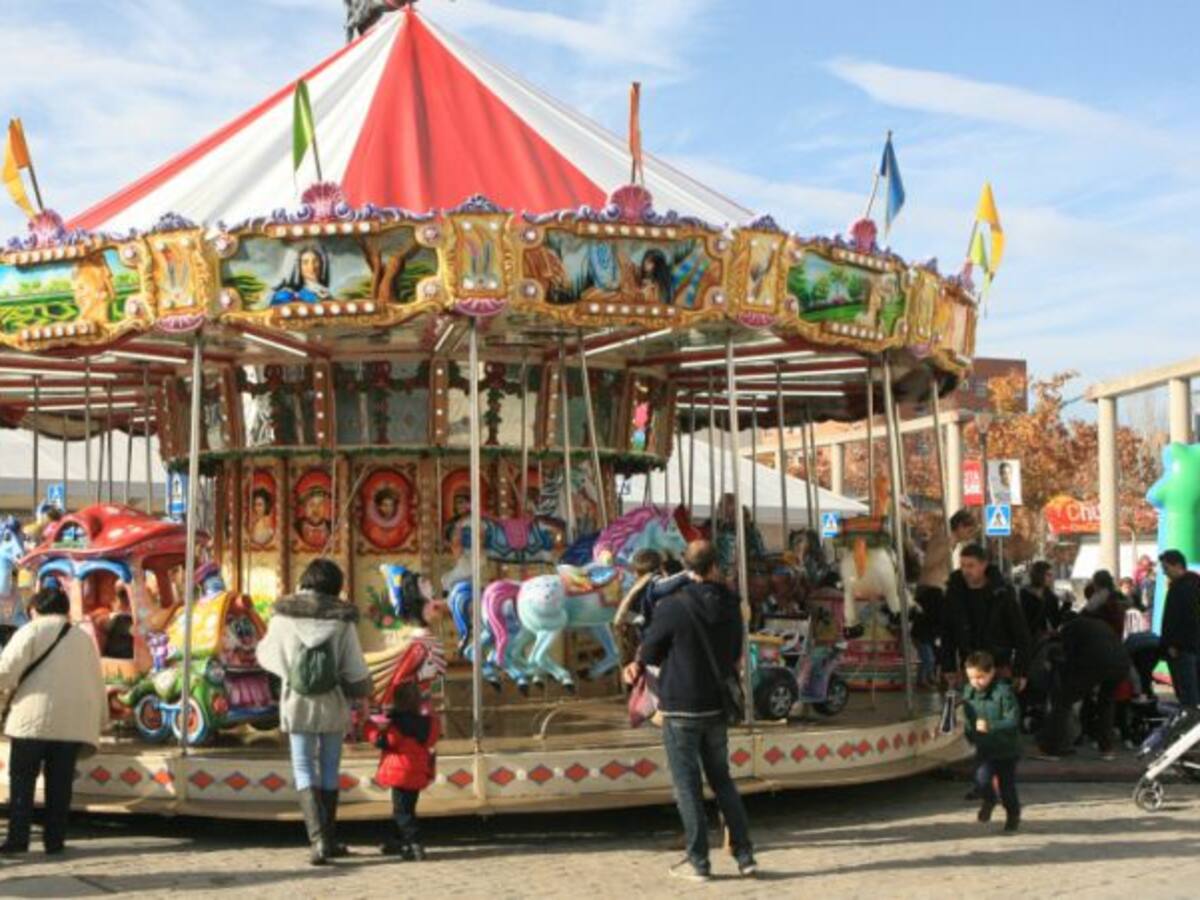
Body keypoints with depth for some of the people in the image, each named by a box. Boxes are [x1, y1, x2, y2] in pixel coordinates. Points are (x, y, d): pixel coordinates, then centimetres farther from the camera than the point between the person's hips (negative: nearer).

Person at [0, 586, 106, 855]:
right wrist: (99, 721, 27)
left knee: (22, 780, 3)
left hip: (34, 718, -4)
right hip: (72, 722, 4)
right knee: (60, 783, 8)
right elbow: (97, 684, 19)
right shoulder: (84, 639, 19)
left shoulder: (32, 631, 4)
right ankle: (54, 840, 7)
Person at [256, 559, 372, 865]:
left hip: (297, 704, 0)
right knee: (329, 771, 13)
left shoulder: (284, 616, -7)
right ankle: (329, 840, 21)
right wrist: (362, 689, 13)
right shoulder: (343, 620, -9)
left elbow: (266, 654, 7)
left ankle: (318, 839, -13)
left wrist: (262, 644, 30)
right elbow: (356, 671, -8)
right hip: (333, 704, 0)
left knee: (304, 772, 3)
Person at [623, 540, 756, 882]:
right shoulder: (730, 605, 1)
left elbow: (649, 652, -7)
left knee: (688, 785, 4)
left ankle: (698, 861, 8)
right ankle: (744, 855, 14)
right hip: (716, 706, 5)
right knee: (722, 781, 15)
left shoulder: (672, 607, -17)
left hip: (681, 709, -5)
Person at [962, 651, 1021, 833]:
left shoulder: (1003, 692, -18)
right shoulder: (969, 693, 1)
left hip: (1006, 748, -4)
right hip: (984, 749, 4)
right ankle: (989, 800, 17)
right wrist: (969, 731, 6)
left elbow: (1013, 721, -21)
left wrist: (990, 727, -30)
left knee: (1007, 786, 6)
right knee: (981, 779, -17)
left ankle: (1013, 815, 34)